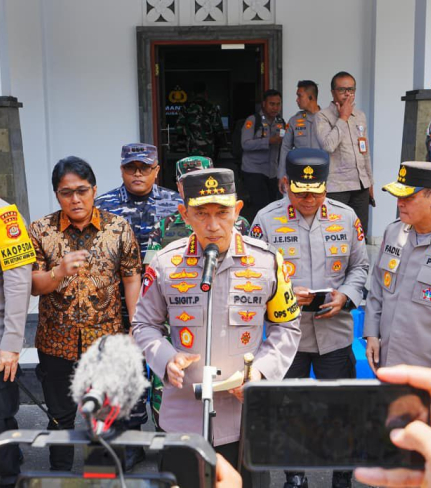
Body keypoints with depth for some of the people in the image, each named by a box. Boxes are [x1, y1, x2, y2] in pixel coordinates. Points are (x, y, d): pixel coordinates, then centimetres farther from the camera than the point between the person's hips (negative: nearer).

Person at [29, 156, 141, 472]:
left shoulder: (119, 228, -6)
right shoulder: (41, 230, -5)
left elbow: (131, 280, -2)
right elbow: (34, 286, -5)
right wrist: (59, 272, -26)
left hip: (107, 339, 0)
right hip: (56, 342, 1)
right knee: (61, 416, 16)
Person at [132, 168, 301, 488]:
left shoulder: (267, 261, -6)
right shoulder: (165, 264, -6)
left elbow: (286, 326, 5)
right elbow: (145, 324, 6)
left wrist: (262, 370, -10)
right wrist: (166, 359, -13)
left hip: (246, 416, 1)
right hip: (184, 417, 0)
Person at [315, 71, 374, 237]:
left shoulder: (360, 115, 14)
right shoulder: (322, 116, -5)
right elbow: (328, 146, -21)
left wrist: (369, 181, 20)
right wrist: (343, 117, -12)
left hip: (361, 185, 6)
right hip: (336, 186, -6)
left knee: (361, 233, 8)